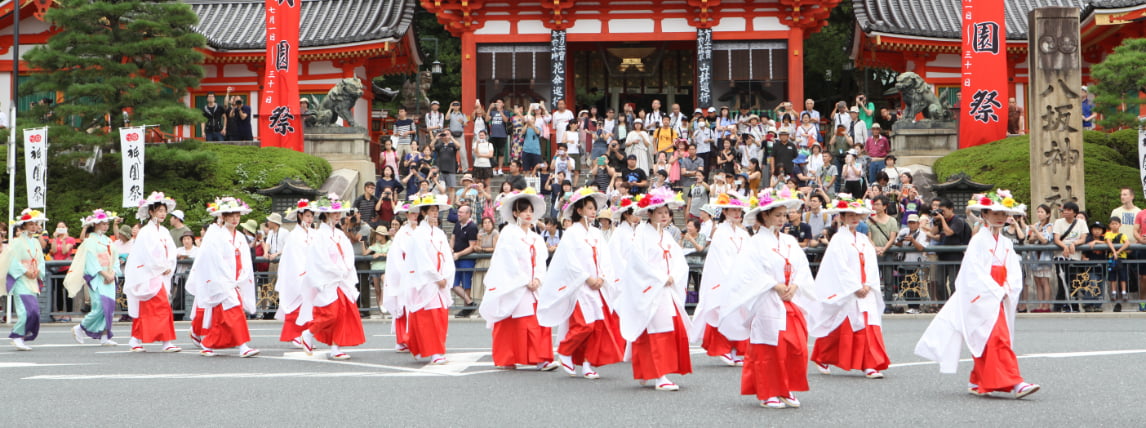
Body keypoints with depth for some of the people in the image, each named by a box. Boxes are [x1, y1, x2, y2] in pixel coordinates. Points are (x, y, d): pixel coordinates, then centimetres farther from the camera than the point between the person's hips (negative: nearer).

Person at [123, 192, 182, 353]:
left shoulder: (164, 232, 12)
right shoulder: (146, 232, -10)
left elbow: (171, 252, 11)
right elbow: (149, 255, -14)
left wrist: (169, 268, -4)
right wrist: (162, 268, -8)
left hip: (162, 275, 7)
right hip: (149, 276, -7)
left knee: (145, 310, 9)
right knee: (162, 306, -12)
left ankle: (136, 340, 15)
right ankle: (166, 342, -10)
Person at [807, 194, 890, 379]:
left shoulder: (864, 240, 13)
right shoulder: (838, 240, -5)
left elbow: (871, 265, 8)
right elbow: (840, 268, -12)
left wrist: (868, 285, -7)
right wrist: (855, 288, -15)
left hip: (865, 292, 5)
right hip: (844, 293, -5)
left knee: (870, 327, -4)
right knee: (838, 329, 3)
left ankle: (870, 365, -4)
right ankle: (822, 359, 22)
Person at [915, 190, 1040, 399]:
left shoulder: (1006, 244, 14)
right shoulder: (979, 240, -7)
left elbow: (1014, 272, 11)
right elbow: (975, 272, -13)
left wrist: (1007, 291, -7)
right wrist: (997, 291, -14)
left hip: (999, 298, 7)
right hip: (982, 298, -7)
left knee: (985, 342, 11)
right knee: (997, 338, -15)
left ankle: (978, 383, 20)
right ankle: (1014, 383, -19)